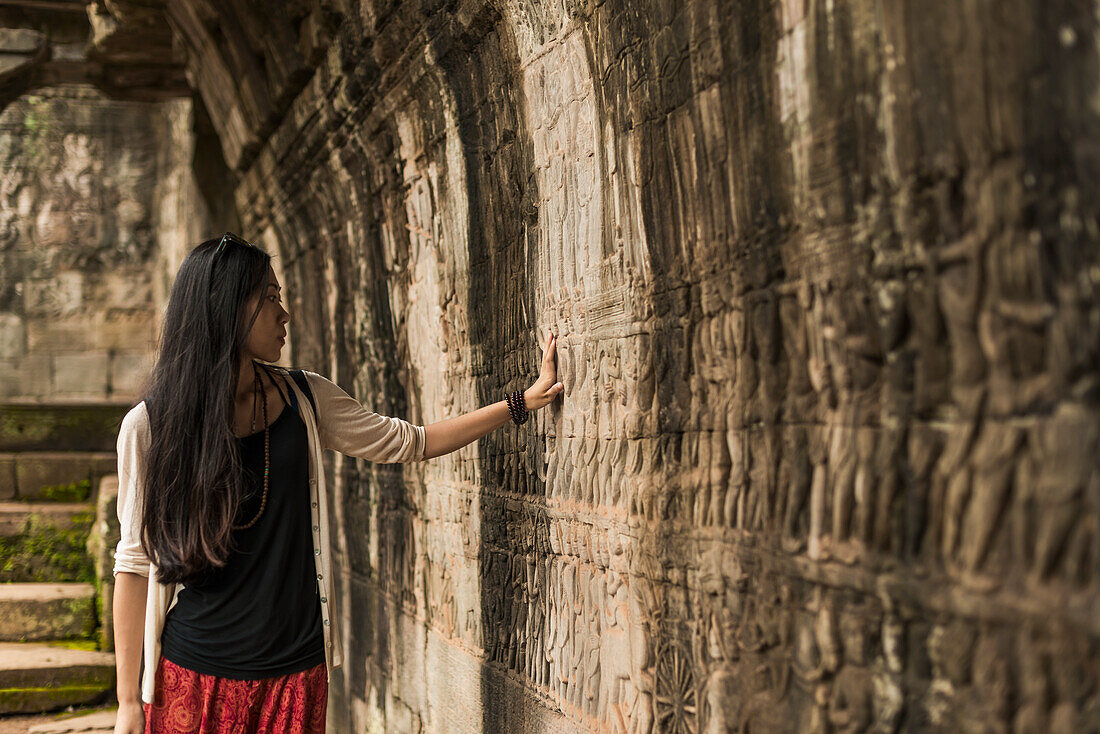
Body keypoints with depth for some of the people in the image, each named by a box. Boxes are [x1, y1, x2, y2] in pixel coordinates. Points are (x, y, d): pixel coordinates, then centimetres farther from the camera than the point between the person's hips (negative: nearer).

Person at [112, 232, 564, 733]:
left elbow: (406, 443, 12)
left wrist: (523, 402, 11)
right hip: (193, 675, -3)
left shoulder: (303, 400, 4)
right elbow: (135, 562, -4)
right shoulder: (149, 426, -7)